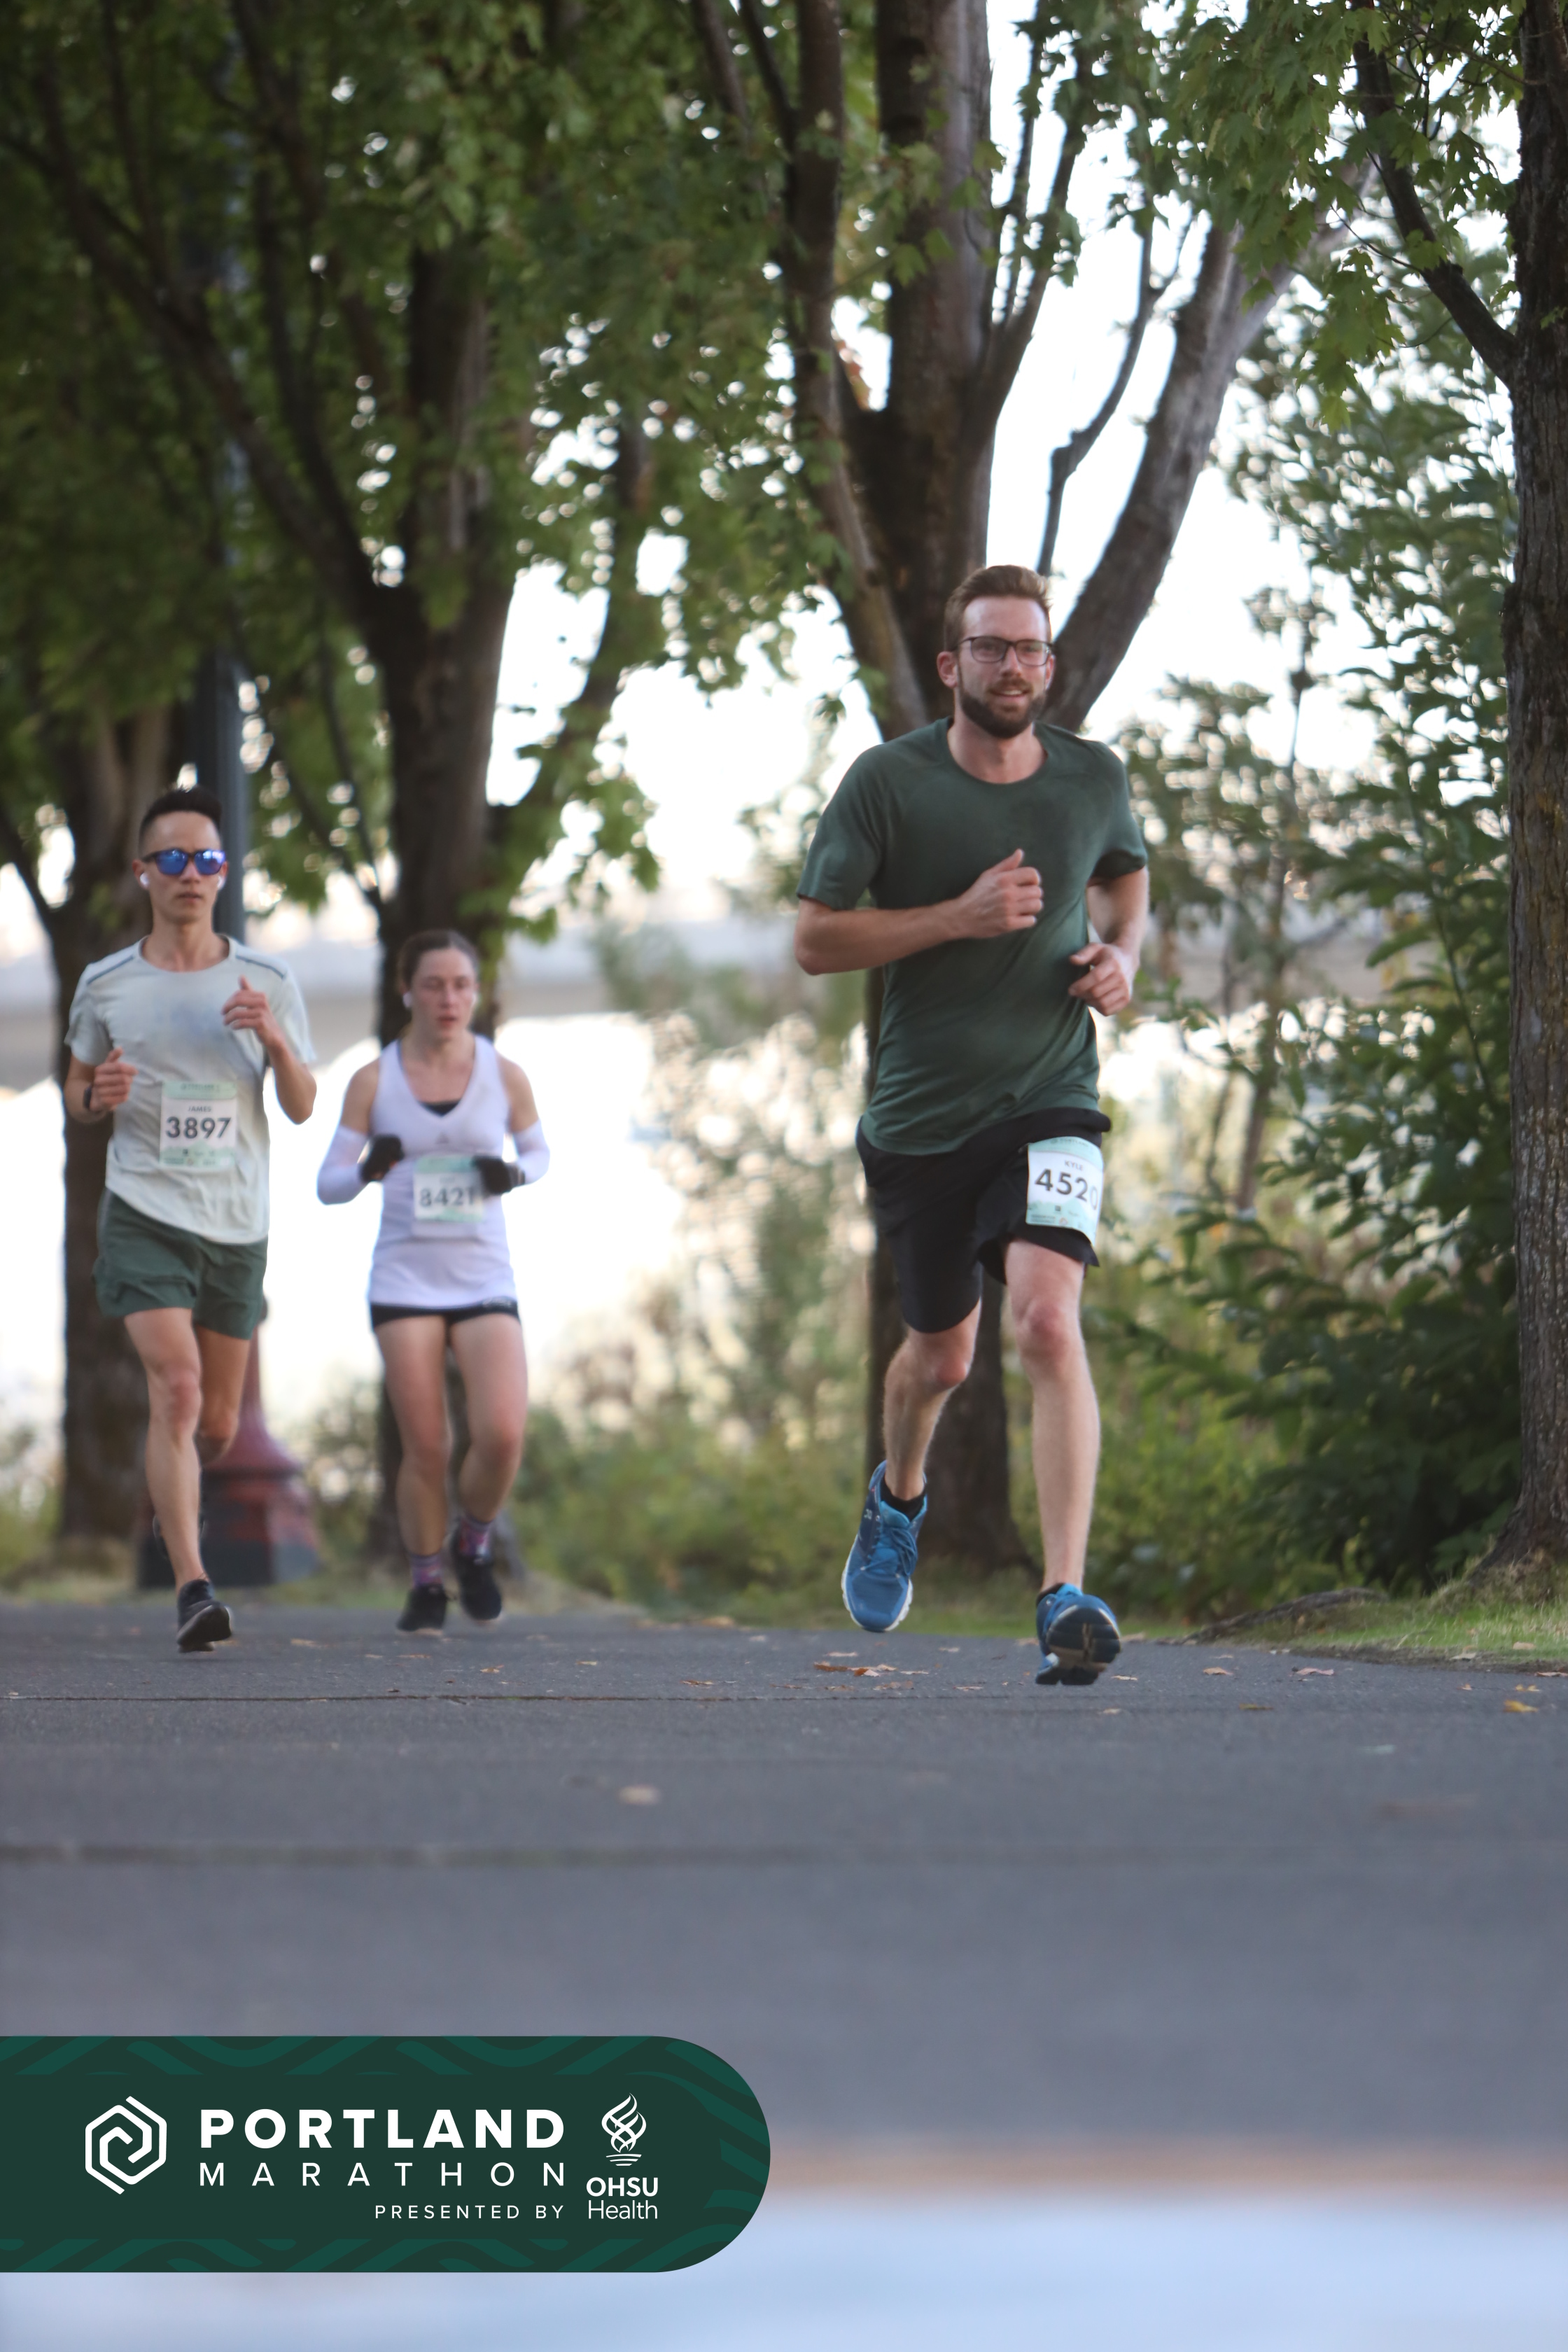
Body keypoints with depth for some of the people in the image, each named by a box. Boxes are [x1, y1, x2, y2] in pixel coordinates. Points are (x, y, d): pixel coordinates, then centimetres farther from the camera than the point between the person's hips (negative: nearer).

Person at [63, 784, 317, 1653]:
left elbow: (303, 1108, 4)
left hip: (236, 1223, 2)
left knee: (218, 1422, 10)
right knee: (176, 1386, -21)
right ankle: (191, 1586, -24)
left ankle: (173, 1494, 45)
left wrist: (276, 1041, -16)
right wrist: (97, 1094, -11)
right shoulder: (105, 986, 2)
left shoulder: (266, 982, 3)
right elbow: (76, 1091, 13)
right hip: (144, 1213, -2)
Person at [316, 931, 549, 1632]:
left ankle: (473, 1543, 14)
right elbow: (328, 1183, 4)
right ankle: (426, 1584, 17)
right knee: (425, 1448, -5)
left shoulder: (505, 1075, 2)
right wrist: (368, 1169, -18)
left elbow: (538, 1151, 18)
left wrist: (515, 1173, -6)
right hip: (404, 1279, 0)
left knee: (502, 1436, -16)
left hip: (485, 1280, 0)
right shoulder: (373, 1081, 0)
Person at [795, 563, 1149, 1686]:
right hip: (920, 1117, 0)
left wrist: (1123, 955, 2)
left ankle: (1067, 1599, -27)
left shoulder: (1094, 778, 2)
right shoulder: (888, 781, -8)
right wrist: (960, 916, -20)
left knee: (1048, 1319, -22)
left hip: (1049, 1102, 0)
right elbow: (815, 938, -10)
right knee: (942, 1352, 14)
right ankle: (899, 1497, 51)